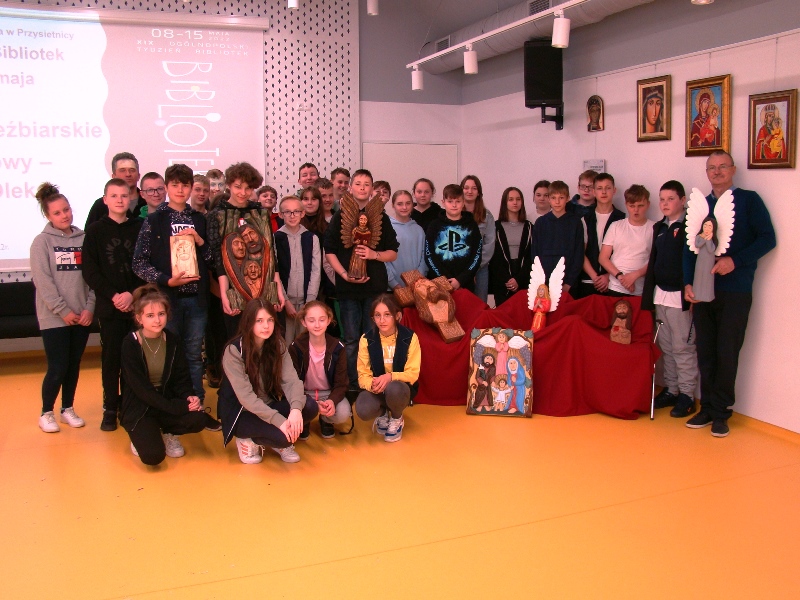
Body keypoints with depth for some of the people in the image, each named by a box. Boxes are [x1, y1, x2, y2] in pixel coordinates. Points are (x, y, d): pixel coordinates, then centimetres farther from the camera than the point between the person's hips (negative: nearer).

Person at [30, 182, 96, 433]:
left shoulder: (83, 239, 6)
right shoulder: (42, 241, -3)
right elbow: (43, 281, -9)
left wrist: (89, 307, -5)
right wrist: (63, 311, -12)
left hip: (82, 316, 3)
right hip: (54, 317, -3)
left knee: (74, 366, 11)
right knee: (57, 368, -3)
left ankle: (68, 409, 26)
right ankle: (46, 413, 16)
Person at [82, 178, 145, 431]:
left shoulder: (140, 228, 5)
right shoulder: (96, 230, 4)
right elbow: (90, 271, 0)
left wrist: (133, 294, -11)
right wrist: (113, 296, -10)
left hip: (137, 304, 0)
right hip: (109, 306, 0)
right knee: (111, 358, 4)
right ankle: (110, 409, 14)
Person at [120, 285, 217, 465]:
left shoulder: (173, 340, -3)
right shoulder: (130, 344, -15)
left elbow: (181, 378, 2)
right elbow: (141, 388, -19)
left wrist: (189, 397, -21)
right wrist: (177, 407, -28)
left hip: (168, 401, 4)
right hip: (139, 408, -4)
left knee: (198, 420, -27)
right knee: (153, 455, -27)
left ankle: (167, 433, 7)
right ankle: (140, 436, 10)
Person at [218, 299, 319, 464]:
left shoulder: (278, 345, -3)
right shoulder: (234, 351, -18)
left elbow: (291, 380, -14)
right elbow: (245, 396, -25)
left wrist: (296, 408, -34)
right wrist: (279, 420, -33)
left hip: (270, 406, 6)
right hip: (242, 413, -5)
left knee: (310, 407, -21)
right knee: (282, 436, -31)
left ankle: (281, 442, 4)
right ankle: (248, 441, 0)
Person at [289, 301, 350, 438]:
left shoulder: (338, 348, -12)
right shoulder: (296, 347, -14)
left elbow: (341, 382, -9)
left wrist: (333, 400, -33)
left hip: (330, 393, 1)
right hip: (304, 394, -1)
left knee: (343, 414, -29)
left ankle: (326, 421, 10)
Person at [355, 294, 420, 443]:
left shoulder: (409, 337, -13)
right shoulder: (367, 339, -9)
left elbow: (413, 373, -13)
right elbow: (363, 374, -9)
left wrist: (390, 377, -32)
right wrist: (372, 384, -33)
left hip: (400, 387, -1)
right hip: (375, 388, 1)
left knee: (394, 389, -39)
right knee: (363, 411, -33)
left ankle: (396, 419, 0)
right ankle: (382, 414, 9)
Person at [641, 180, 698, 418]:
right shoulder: (659, 228, 15)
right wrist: (649, 293, 15)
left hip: (680, 296, -7)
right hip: (660, 295, 7)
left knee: (683, 347, -1)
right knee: (666, 347, 13)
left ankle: (687, 395, 7)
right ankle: (671, 390, 22)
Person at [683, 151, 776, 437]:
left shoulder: (749, 200, 3)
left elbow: (767, 238, -5)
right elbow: (689, 248, 11)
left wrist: (735, 260, -16)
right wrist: (688, 283, -1)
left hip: (735, 289, -3)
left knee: (727, 353, -1)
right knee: (705, 352, 5)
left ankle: (721, 413, 9)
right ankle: (707, 407, 16)